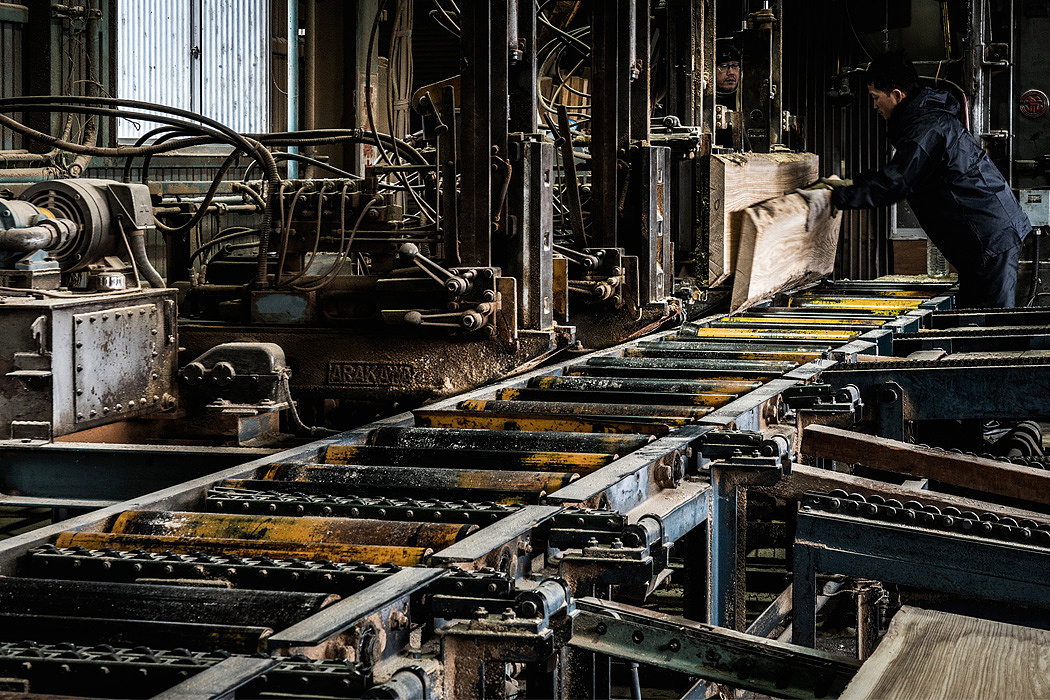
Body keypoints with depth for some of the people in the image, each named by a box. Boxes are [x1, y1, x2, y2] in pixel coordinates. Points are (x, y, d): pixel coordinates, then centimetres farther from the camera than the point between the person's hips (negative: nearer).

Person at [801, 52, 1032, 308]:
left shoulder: (927, 128, -17)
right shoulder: (928, 116, 17)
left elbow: (894, 185, -21)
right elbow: (902, 175, 28)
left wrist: (832, 197, -18)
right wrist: (849, 186, 25)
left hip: (992, 237, -11)